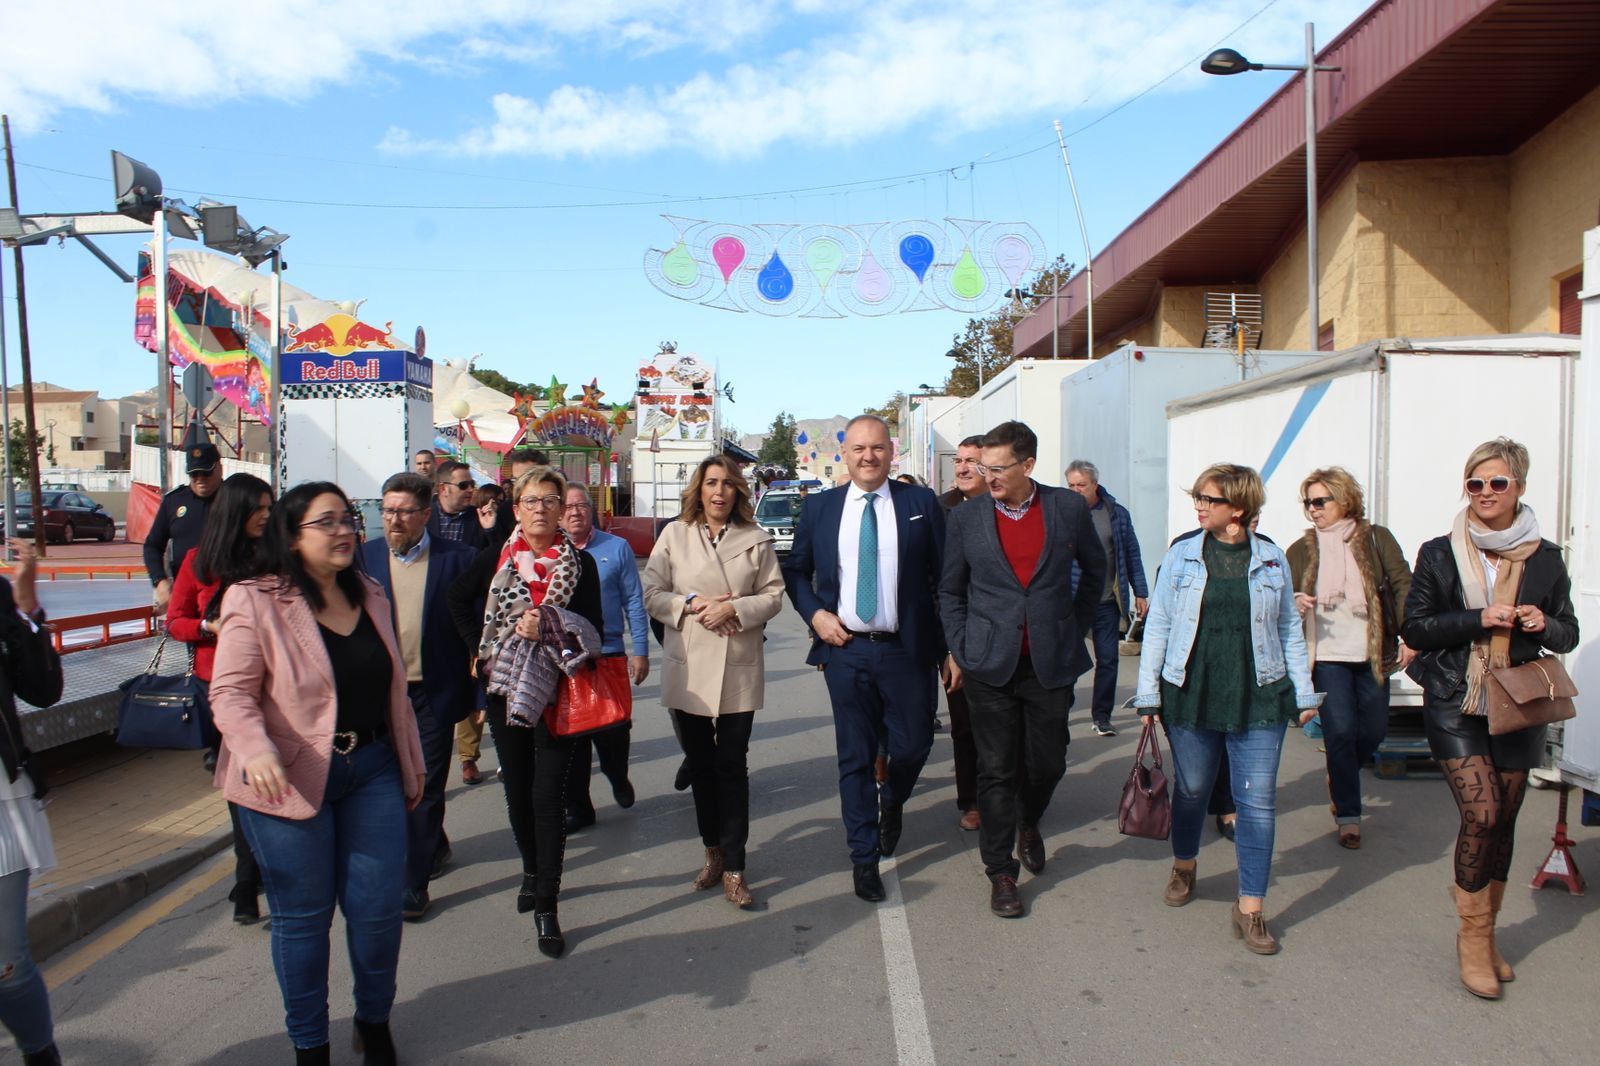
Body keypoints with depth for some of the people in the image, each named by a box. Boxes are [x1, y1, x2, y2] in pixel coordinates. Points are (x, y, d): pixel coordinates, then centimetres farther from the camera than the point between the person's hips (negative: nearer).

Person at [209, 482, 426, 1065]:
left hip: (373, 771, 4)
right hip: (290, 779, -4)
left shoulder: (369, 596, 8)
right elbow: (231, 691, -13)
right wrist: (256, 751, -30)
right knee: (302, 914, 9)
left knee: (379, 905, 7)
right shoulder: (256, 603, -8)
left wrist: (411, 759, 18)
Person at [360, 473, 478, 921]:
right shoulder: (365, 557, 2)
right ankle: (435, 845, 41)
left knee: (424, 788, 4)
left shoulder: (457, 559, -6)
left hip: (433, 694, -3)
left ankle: (414, 884, 15)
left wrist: (473, 693, -10)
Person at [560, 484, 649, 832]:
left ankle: (618, 779, 36)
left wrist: (640, 651, -3)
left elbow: (634, 602, 1)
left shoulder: (617, 548, 0)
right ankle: (577, 807, 23)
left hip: (608, 655, -1)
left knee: (612, 731, 4)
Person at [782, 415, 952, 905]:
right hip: (846, 650, 1)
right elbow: (794, 570, 14)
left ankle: (892, 803, 43)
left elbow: (945, 578, 1)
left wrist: (953, 648, -3)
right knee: (855, 756, 7)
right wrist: (814, 613, -4)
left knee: (913, 745, 8)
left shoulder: (921, 503, 1)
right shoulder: (819, 507, 5)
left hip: (907, 650, -1)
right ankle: (864, 857, 23)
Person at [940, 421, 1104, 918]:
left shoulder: (1069, 508, -1)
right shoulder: (966, 518, -1)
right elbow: (950, 591, 8)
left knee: (1048, 762, 10)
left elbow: (1094, 571, 15)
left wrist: (1076, 628, 11)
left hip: (1052, 663, 1)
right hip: (991, 666, -1)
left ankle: (1028, 823, 42)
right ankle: (1001, 872, 17)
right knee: (997, 770, 3)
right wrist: (962, 648, 0)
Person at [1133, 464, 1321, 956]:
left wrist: (1304, 692, 6)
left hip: (1259, 699, 0)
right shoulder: (1182, 555, 0)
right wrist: (1148, 693, -2)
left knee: (1257, 802, 1)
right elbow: (1158, 625, 1)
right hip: (1191, 696, 0)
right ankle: (1183, 866, 39)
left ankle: (1250, 909, 11)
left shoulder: (1271, 559, 2)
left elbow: (1289, 629, 9)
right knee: (1191, 789, 13)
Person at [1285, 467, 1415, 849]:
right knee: (1340, 731, -6)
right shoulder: (1300, 551, 6)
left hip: (1371, 653, 1)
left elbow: (1403, 585, -4)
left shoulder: (1376, 539, 2)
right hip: (1327, 656, 0)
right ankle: (1348, 816, 7)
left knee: (1374, 730, 8)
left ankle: (1340, 778, 39)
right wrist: (1295, 604, -15)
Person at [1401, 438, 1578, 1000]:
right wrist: (1479, 619, -15)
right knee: (1482, 814, -13)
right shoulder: (1439, 554, -1)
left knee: (1503, 821, 9)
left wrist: (1544, 624, -10)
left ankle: (1485, 934, 26)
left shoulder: (1545, 558, 5)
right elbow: (1414, 627, -3)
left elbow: (1568, 634, 12)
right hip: (1455, 705, -3)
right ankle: (1473, 936, 4)